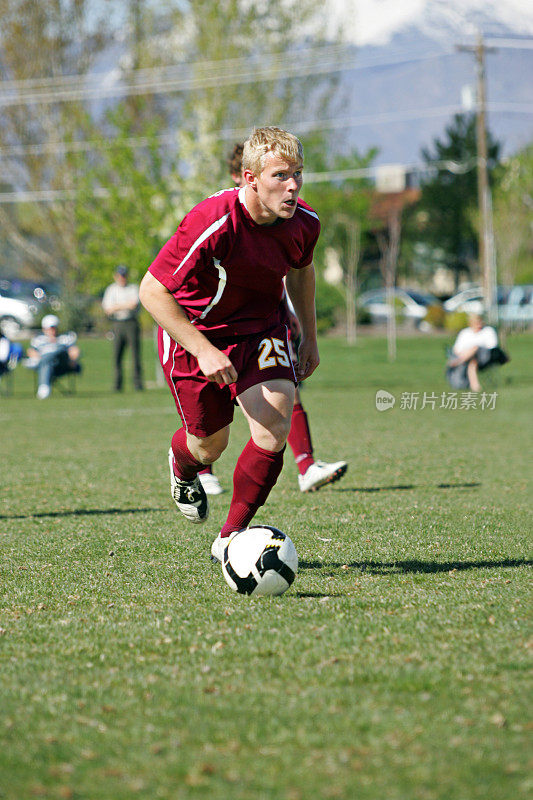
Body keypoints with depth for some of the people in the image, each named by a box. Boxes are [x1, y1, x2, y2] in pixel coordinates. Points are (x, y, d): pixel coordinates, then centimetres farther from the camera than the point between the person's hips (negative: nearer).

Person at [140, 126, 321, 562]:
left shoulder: (304, 222, -14)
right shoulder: (212, 223, -33)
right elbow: (152, 289, -28)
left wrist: (310, 337, 14)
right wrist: (203, 350, -31)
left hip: (260, 327, 4)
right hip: (195, 331, -4)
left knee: (275, 427, -17)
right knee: (209, 444, 8)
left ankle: (230, 539, -1)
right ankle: (182, 468, 51)